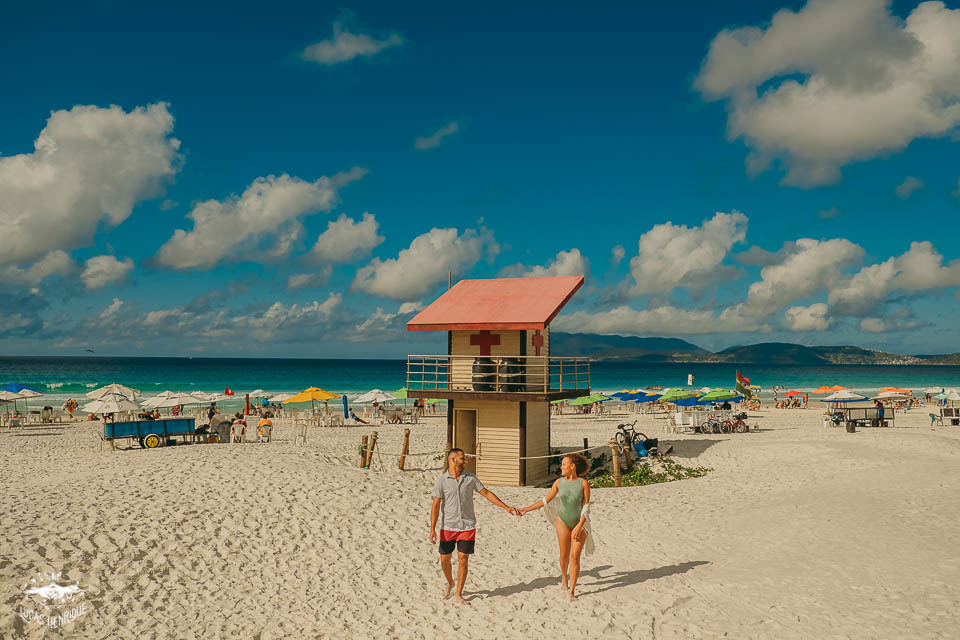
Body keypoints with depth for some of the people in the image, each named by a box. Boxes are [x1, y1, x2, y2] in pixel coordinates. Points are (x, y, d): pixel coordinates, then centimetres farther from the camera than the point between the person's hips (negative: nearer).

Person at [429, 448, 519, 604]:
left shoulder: (470, 478, 2)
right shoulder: (441, 481, -6)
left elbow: (487, 493, 6)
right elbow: (436, 506, -8)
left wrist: (506, 507, 1)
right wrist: (432, 529, -14)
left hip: (467, 526, 1)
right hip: (448, 527, -1)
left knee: (463, 559, -3)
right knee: (445, 559, 7)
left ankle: (459, 595, 9)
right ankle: (450, 583, 37)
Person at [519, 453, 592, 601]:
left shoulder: (583, 483, -11)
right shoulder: (559, 482, -2)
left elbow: (586, 508, -10)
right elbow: (545, 501, 5)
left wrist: (579, 526, -18)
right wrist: (526, 509, 1)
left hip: (579, 524, -2)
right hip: (563, 522, 2)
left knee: (575, 557, -6)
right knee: (564, 555, 6)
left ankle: (571, 591, -2)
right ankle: (564, 578, 35)